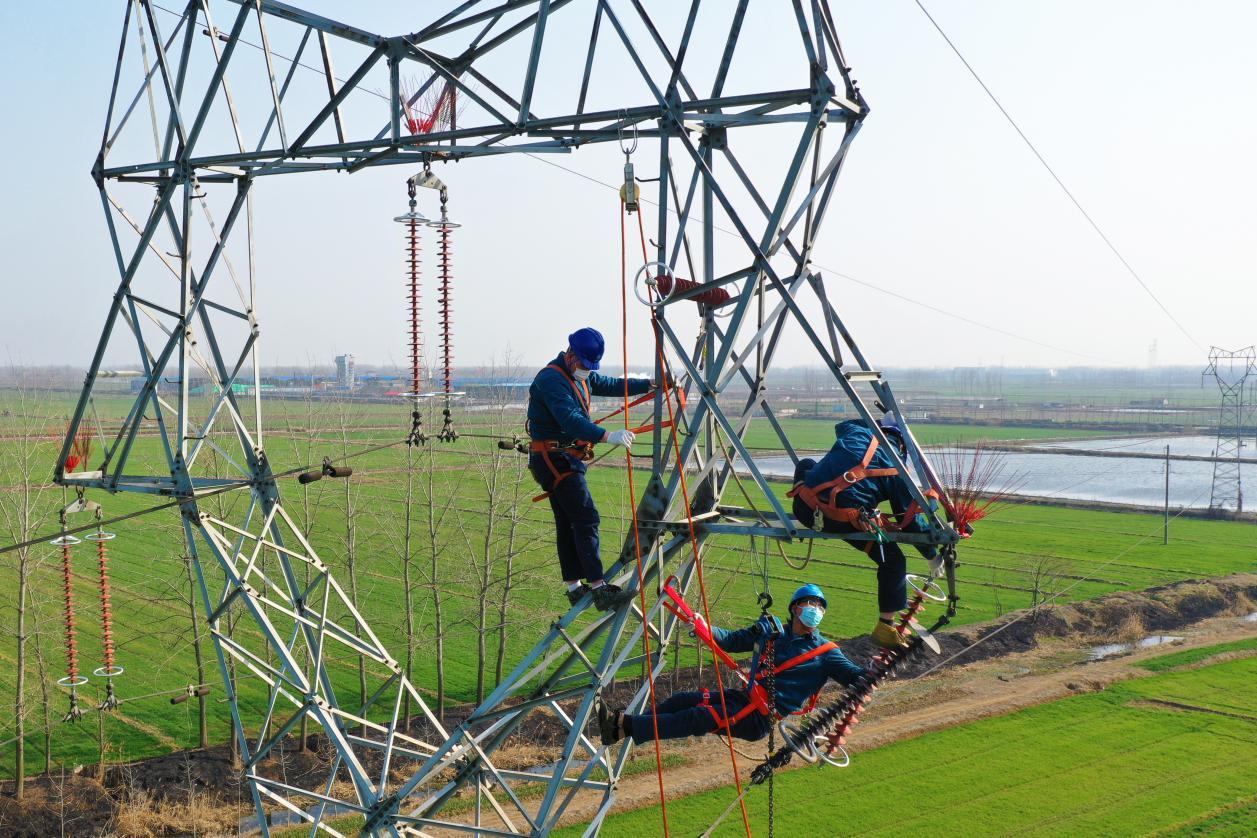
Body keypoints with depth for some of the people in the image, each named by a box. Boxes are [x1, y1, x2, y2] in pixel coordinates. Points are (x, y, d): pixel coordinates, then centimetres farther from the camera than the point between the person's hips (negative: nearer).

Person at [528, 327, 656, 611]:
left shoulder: (581, 376, 15)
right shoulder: (552, 380, -19)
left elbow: (612, 385, 24)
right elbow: (571, 420, -32)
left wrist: (650, 384, 16)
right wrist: (607, 436, -42)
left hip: (565, 459, 11)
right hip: (554, 459, -11)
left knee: (568, 523, 13)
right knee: (586, 518, -16)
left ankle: (574, 587, 20)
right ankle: (599, 589, -20)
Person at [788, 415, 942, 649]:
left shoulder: (854, 432, 20)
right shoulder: (895, 468, 12)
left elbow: (840, 425, 48)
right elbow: (912, 518, 16)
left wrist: (878, 424, 59)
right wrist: (932, 555, 29)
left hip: (804, 507, 4)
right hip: (843, 522, -4)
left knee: (805, 465, 39)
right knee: (894, 561, 16)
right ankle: (885, 628, 15)